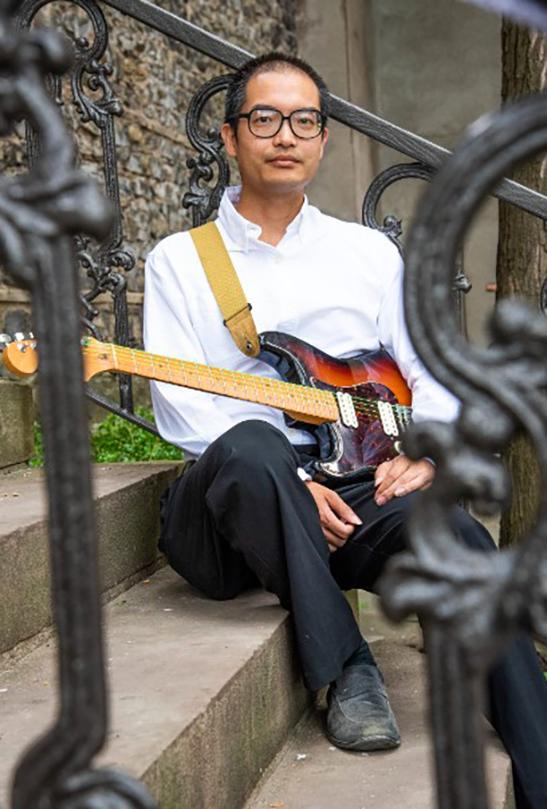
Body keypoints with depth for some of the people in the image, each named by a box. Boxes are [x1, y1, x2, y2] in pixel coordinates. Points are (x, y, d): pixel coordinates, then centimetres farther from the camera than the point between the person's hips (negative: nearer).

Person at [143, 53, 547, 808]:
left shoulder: (370, 252, 17)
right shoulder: (178, 260, 8)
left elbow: (435, 370, 13)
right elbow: (180, 405, -4)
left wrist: (425, 449, -10)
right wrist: (291, 484, -18)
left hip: (354, 490, 2)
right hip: (232, 498, -2)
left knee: (459, 538, -30)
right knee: (251, 445, -38)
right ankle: (346, 667, -23)